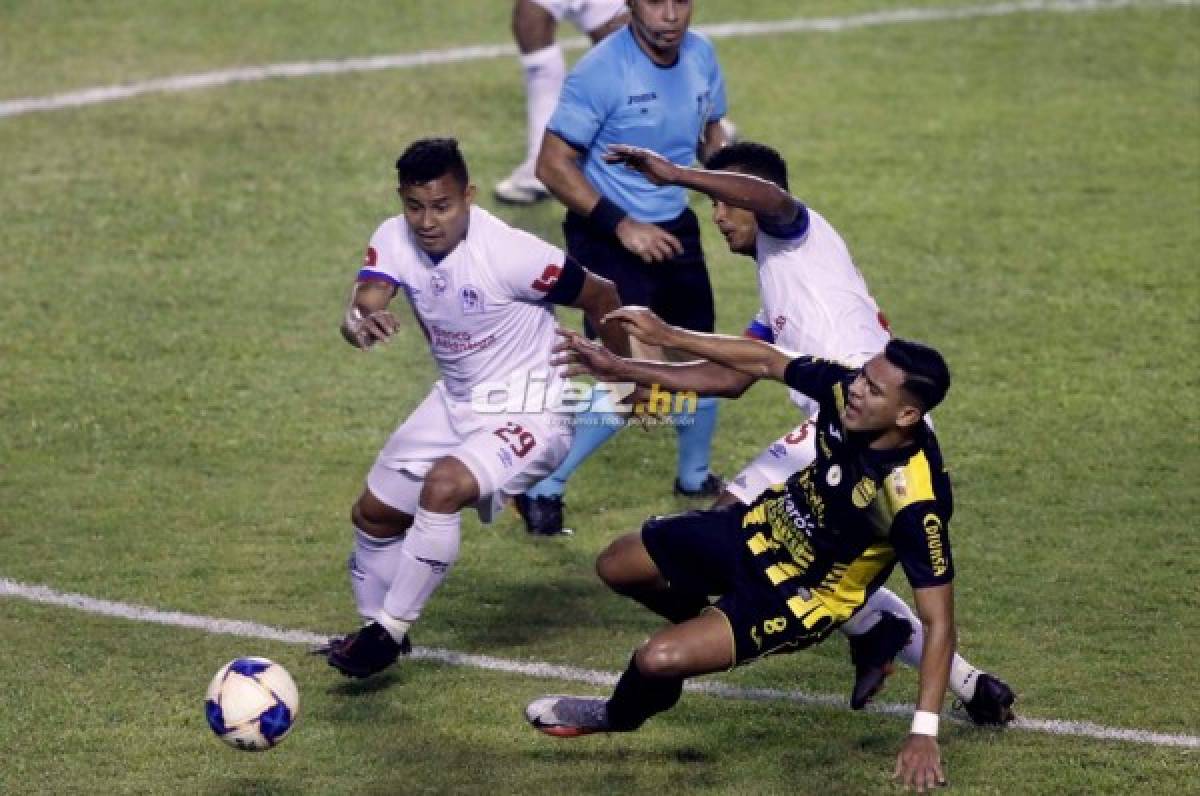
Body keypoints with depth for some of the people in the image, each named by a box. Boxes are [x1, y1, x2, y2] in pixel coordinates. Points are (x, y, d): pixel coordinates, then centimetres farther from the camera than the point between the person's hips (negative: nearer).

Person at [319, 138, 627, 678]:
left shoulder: (507, 252, -28)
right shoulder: (395, 240, -12)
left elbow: (601, 297, -15)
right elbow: (363, 304, -26)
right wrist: (358, 323, -52)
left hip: (530, 412, -7)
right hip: (456, 403, 7)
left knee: (444, 486, -31)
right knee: (374, 512, 14)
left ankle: (389, 633, -16)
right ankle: (376, 625, 41)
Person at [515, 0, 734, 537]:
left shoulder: (700, 56, -1)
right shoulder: (601, 72, -22)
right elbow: (553, 165, -19)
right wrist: (621, 225, -23)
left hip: (674, 229, 6)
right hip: (606, 236, -6)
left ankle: (695, 480, 38)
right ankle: (541, 488, 7)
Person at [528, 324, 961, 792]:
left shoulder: (916, 503, -39)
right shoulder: (846, 387, -23)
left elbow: (938, 621, -32)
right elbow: (767, 362, -2)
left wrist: (924, 732, -36)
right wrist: (667, 336, -1)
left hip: (805, 595, -7)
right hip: (767, 523, 7)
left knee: (659, 660, -19)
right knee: (616, 567, 17)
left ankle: (618, 716, 20)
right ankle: (705, 628, 47)